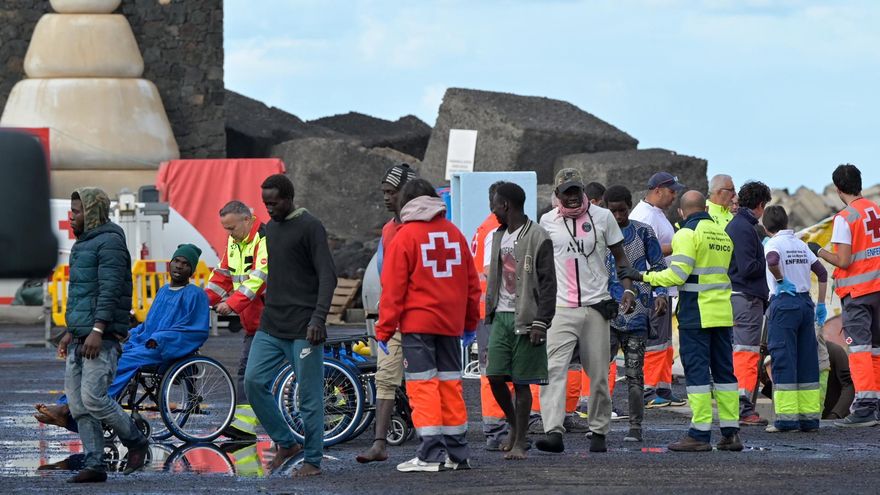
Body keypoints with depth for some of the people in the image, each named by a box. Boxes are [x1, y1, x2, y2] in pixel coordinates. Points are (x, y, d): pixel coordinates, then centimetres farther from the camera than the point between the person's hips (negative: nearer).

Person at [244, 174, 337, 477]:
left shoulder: (310, 227, -7)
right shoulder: (270, 228, 16)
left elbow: (328, 277, -13)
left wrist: (318, 319, -23)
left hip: (303, 328, -7)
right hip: (271, 326, 7)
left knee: (309, 394, -3)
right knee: (254, 381, -5)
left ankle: (313, 460, 5)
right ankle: (285, 443, 8)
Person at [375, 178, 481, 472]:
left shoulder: (405, 236, -6)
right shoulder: (454, 233, 10)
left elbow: (393, 288, -8)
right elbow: (471, 283, 15)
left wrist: (384, 330, -4)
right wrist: (470, 323, 23)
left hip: (417, 323, -5)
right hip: (451, 324, 5)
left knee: (423, 385, -6)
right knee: (450, 384, 10)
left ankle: (431, 455, -12)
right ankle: (457, 455, 13)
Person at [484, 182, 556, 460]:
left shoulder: (537, 238, -9)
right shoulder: (499, 236, 15)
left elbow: (548, 283, -11)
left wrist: (540, 322, -17)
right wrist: (489, 312, 16)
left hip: (525, 319, -6)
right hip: (501, 316, 6)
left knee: (521, 382, -3)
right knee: (495, 376, -1)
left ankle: (520, 442, 4)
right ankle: (513, 425, 21)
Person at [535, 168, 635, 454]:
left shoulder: (602, 217, 4)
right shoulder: (548, 221, 7)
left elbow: (620, 256, 12)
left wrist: (627, 288, -2)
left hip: (596, 305, 0)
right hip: (560, 309, 0)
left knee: (599, 374, 5)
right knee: (554, 369, -15)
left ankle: (598, 431, 16)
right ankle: (553, 432, -22)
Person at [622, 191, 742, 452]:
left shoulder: (687, 233, -8)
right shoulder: (722, 234, 15)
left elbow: (678, 274, -15)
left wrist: (643, 276, -5)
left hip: (696, 313, -7)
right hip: (722, 313, 7)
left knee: (697, 371, -6)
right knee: (723, 370, 10)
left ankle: (700, 434, -9)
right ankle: (731, 432, 8)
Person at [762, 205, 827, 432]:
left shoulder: (773, 244, -5)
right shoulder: (801, 245, 13)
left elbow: (772, 261, -29)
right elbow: (822, 272, 15)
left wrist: (781, 280, -13)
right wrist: (821, 304, 18)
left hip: (784, 302, -6)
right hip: (805, 302, 6)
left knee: (783, 361, -5)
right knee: (807, 361, 7)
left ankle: (787, 419, -9)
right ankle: (810, 417, 7)